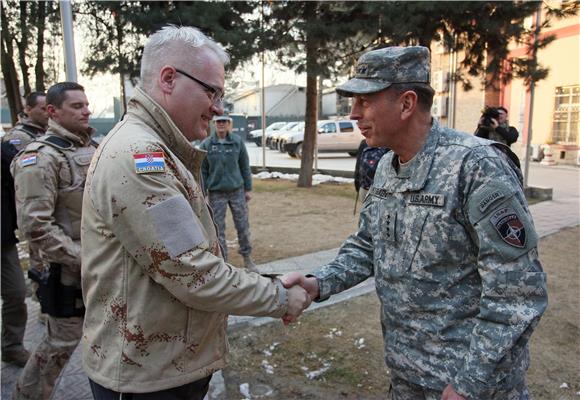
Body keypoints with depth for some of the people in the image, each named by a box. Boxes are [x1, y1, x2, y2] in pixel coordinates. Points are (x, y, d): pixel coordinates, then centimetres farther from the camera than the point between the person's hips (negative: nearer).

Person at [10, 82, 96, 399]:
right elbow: (35, 226, -22)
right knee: (62, 342, 8)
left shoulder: (92, 149, 7)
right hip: (68, 271, -7)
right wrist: (83, 258, -22)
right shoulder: (40, 157, -15)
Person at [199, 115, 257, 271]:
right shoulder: (206, 144, -2)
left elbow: (245, 167, 4)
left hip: (237, 191, 1)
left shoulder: (238, 141, -1)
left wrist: (248, 189, 3)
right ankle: (223, 261, 18)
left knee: (243, 226, 8)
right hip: (216, 193, 0)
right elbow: (202, 171, 0)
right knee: (219, 230, 5)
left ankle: (247, 258, 23)